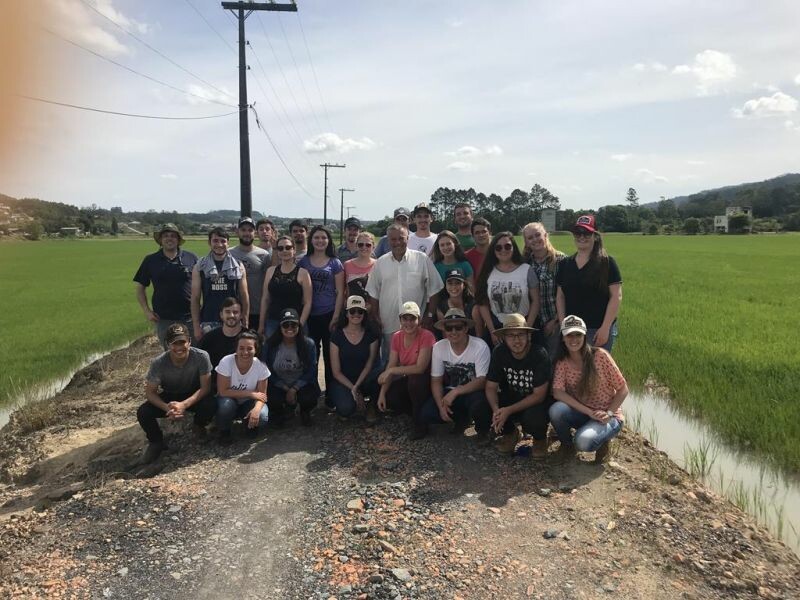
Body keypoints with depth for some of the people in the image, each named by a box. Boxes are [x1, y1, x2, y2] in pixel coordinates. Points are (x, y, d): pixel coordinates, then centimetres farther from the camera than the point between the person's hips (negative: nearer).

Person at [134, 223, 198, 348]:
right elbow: (140, 287, 11)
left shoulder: (191, 258, 2)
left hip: (190, 318, -1)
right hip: (164, 320, 1)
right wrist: (146, 311, 1)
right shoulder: (151, 261, 5)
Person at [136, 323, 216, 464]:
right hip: (169, 397, 1)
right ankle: (156, 442, 7)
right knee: (143, 413, -24)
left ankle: (199, 426, 6)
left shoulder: (201, 356, -28)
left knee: (210, 405, -32)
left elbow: (205, 387, -23)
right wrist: (167, 408, -36)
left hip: (194, 396, -1)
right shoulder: (158, 363, -24)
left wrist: (184, 405, -38)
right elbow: (150, 392, -16)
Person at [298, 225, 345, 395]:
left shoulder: (335, 263, 3)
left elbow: (340, 292, 0)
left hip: (328, 315, -2)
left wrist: (335, 317, -7)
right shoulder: (303, 262, 8)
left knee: (330, 356, 3)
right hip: (309, 316, 2)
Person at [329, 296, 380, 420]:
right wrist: (353, 390, -15)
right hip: (343, 382, -1)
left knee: (377, 376, -34)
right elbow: (336, 372, -5)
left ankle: (371, 405, -3)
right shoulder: (337, 336, -5)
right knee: (346, 408, -32)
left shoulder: (371, 335, 0)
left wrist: (356, 387, -18)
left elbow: (370, 364, -5)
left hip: (364, 379, 1)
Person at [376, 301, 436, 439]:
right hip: (409, 379, 5)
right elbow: (391, 367, -6)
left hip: (427, 380, -5)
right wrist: (382, 393, -17)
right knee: (388, 398, -19)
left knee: (415, 379, -37)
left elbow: (420, 368, -30)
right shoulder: (396, 337, -4)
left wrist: (392, 371, -29)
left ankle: (419, 423, -15)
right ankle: (416, 413, 8)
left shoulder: (426, 336, -22)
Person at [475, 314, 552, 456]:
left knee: (533, 417, -37)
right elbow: (491, 387, -9)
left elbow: (539, 395, -22)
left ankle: (540, 438, 3)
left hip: (536, 402, -3)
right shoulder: (499, 352, -14)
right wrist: (496, 410, -30)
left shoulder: (540, 355, -24)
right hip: (510, 398, 4)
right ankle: (510, 433, 11)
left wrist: (509, 411, -30)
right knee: (482, 413, -22)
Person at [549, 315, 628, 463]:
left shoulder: (600, 355, -15)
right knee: (556, 410, -29)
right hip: (582, 413, 3)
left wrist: (609, 413, -20)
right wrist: (590, 412, -26)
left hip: (607, 417, -3)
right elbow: (557, 392, -19)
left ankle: (602, 440, 5)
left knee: (583, 442, -32)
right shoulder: (562, 361, -6)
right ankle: (567, 444, 2)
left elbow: (623, 389, -8)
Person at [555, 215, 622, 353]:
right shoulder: (565, 264, 9)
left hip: (599, 330, -4)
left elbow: (616, 296, -8)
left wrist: (605, 328, -13)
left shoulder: (607, 263, -4)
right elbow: (560, 296, 9)